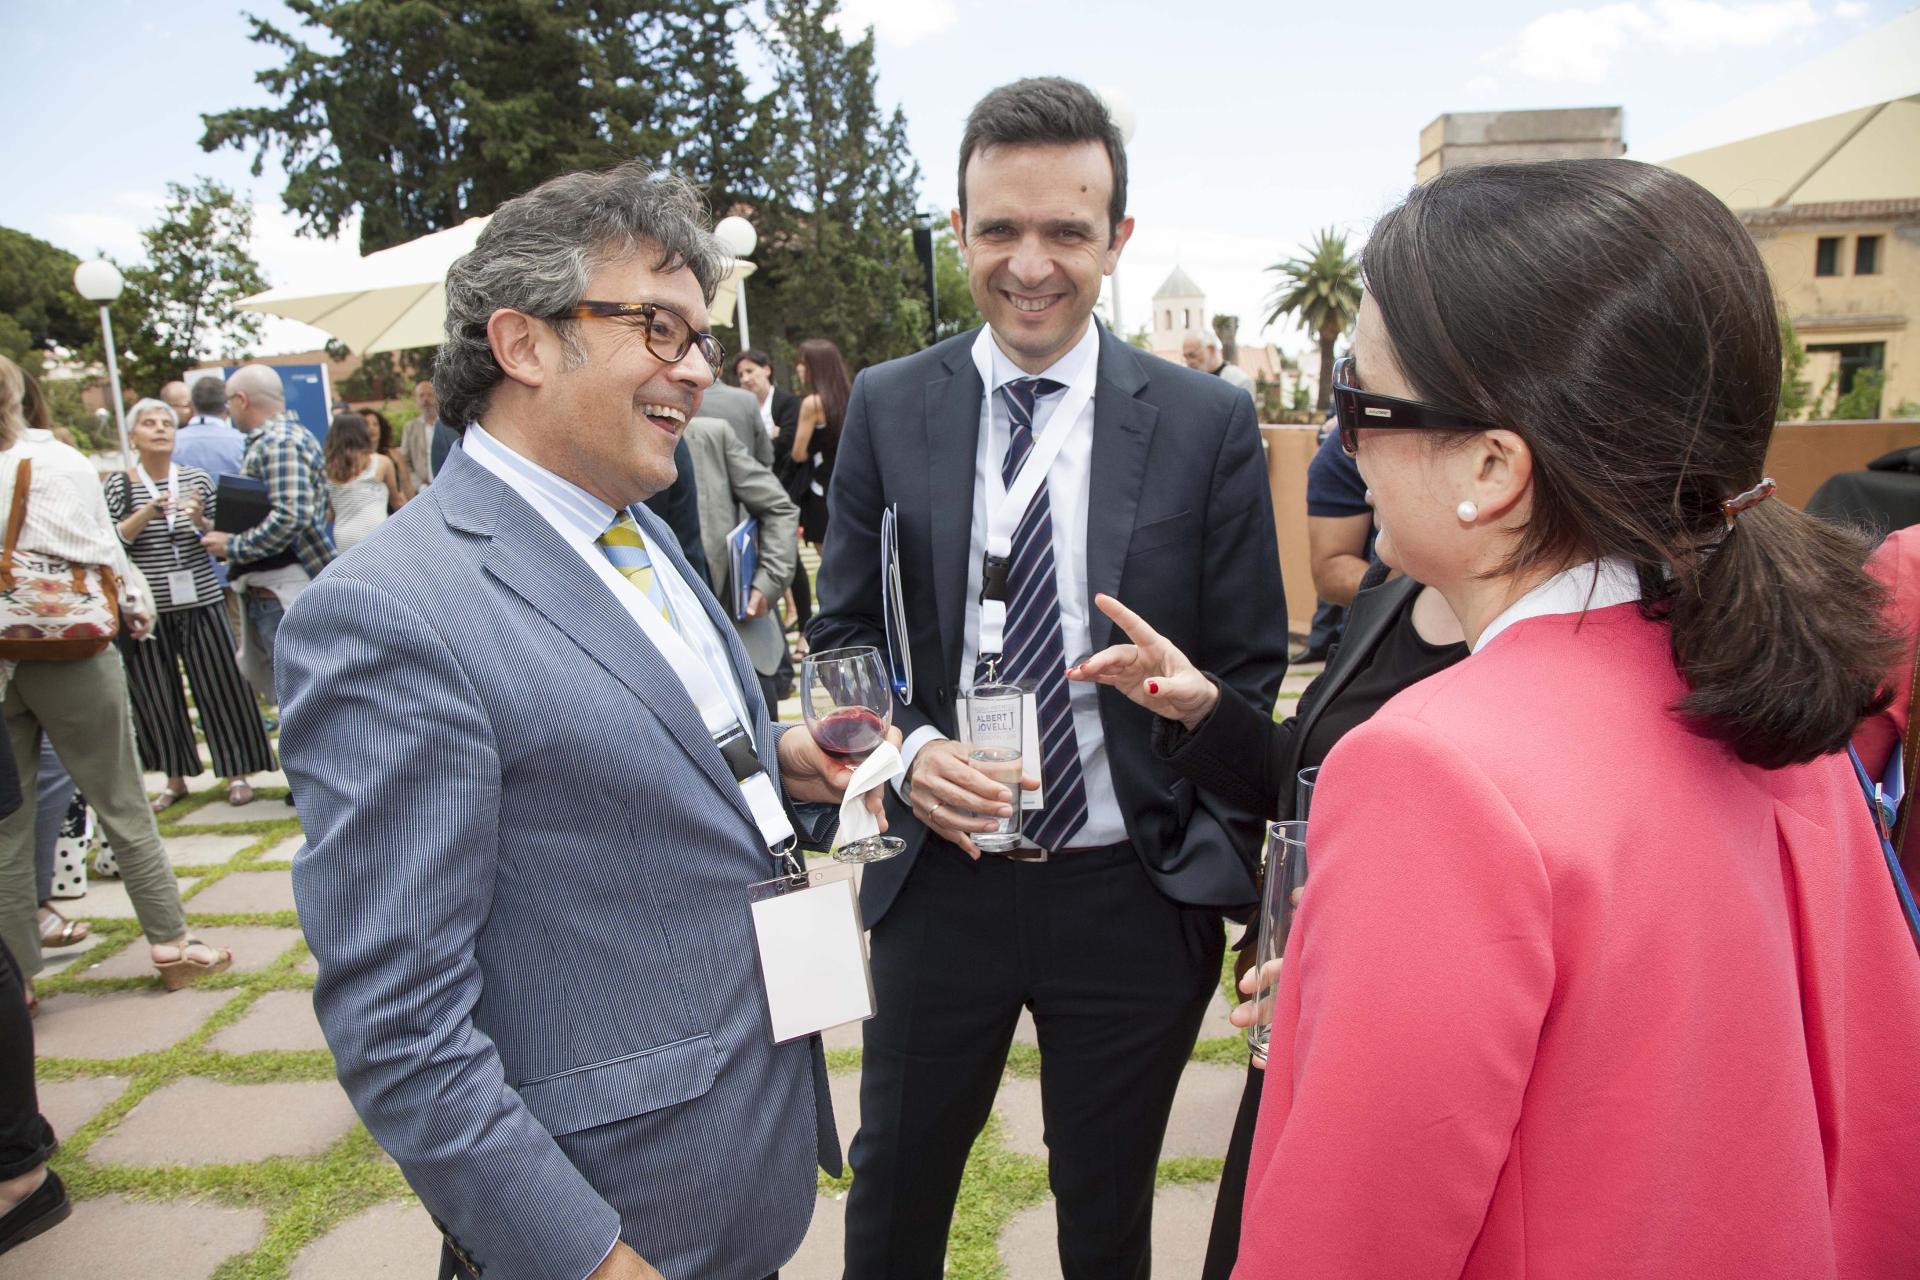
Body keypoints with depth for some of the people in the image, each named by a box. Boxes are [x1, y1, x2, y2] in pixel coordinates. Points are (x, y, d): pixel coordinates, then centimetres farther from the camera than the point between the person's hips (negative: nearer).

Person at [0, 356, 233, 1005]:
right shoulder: (60, 464, -6)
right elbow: (105, 555, -4)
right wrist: (134, 608, 11)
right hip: (68, 655, -2)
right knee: (123, 808, 9)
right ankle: (171, 945, 17)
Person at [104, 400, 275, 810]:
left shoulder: (196, 479, 6)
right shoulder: (118, 484, 3)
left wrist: (200, 520, -12)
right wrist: (147, 513, -19)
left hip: (200, 600, 0)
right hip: (146, 605, 0)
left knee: (220, 684, 2)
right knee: (156, 694, 7)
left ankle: (237, 773, 14)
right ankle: (175, 778, 21)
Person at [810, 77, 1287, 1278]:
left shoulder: (1210, 422, -5)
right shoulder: (887, 407, -1)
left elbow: (1250, 672, -1)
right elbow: (845, 630, 5)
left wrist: (1219, 871, -7)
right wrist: (906, 748, -13)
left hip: (1135, 897, 0)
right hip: (939, 883, 1)